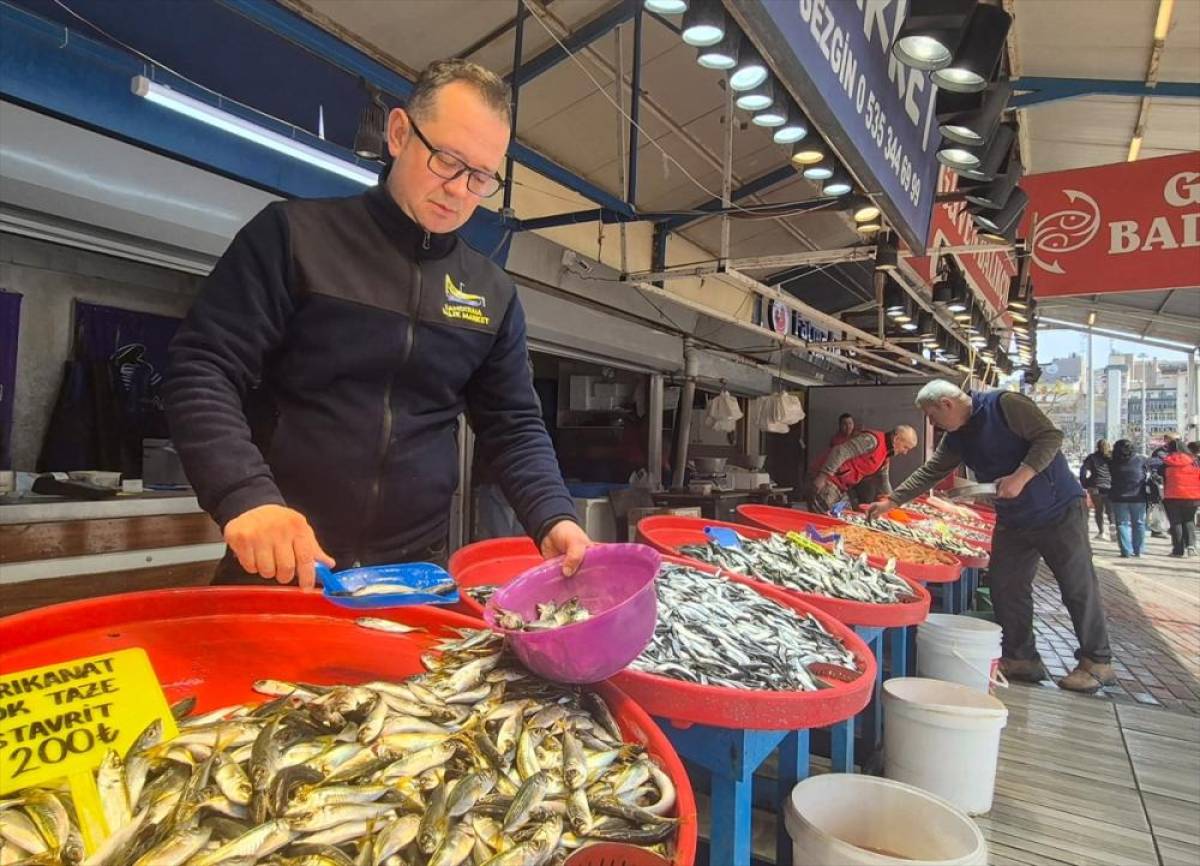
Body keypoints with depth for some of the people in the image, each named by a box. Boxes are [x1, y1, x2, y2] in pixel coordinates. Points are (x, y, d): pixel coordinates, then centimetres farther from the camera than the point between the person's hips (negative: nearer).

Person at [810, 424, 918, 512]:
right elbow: (840, 453, -26)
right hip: (830, 479, -10)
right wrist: (822, 476, -30)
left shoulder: (886, 455, 13)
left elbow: (882, 479, 26)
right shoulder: (872, 440, -19)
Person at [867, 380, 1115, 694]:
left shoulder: (1005, 405, -16)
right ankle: (1021, 659, 16)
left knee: (1078, 587, 0)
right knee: (1005, 587, 6)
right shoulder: (956, 438, 6)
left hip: (1058, 511, -7)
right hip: (1013, 521, 8)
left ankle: (1097, 663, 13)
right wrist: (890, 502, 8)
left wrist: (1021, 477, -29)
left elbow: (1051, 436, -20)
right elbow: (928, 473, 11)